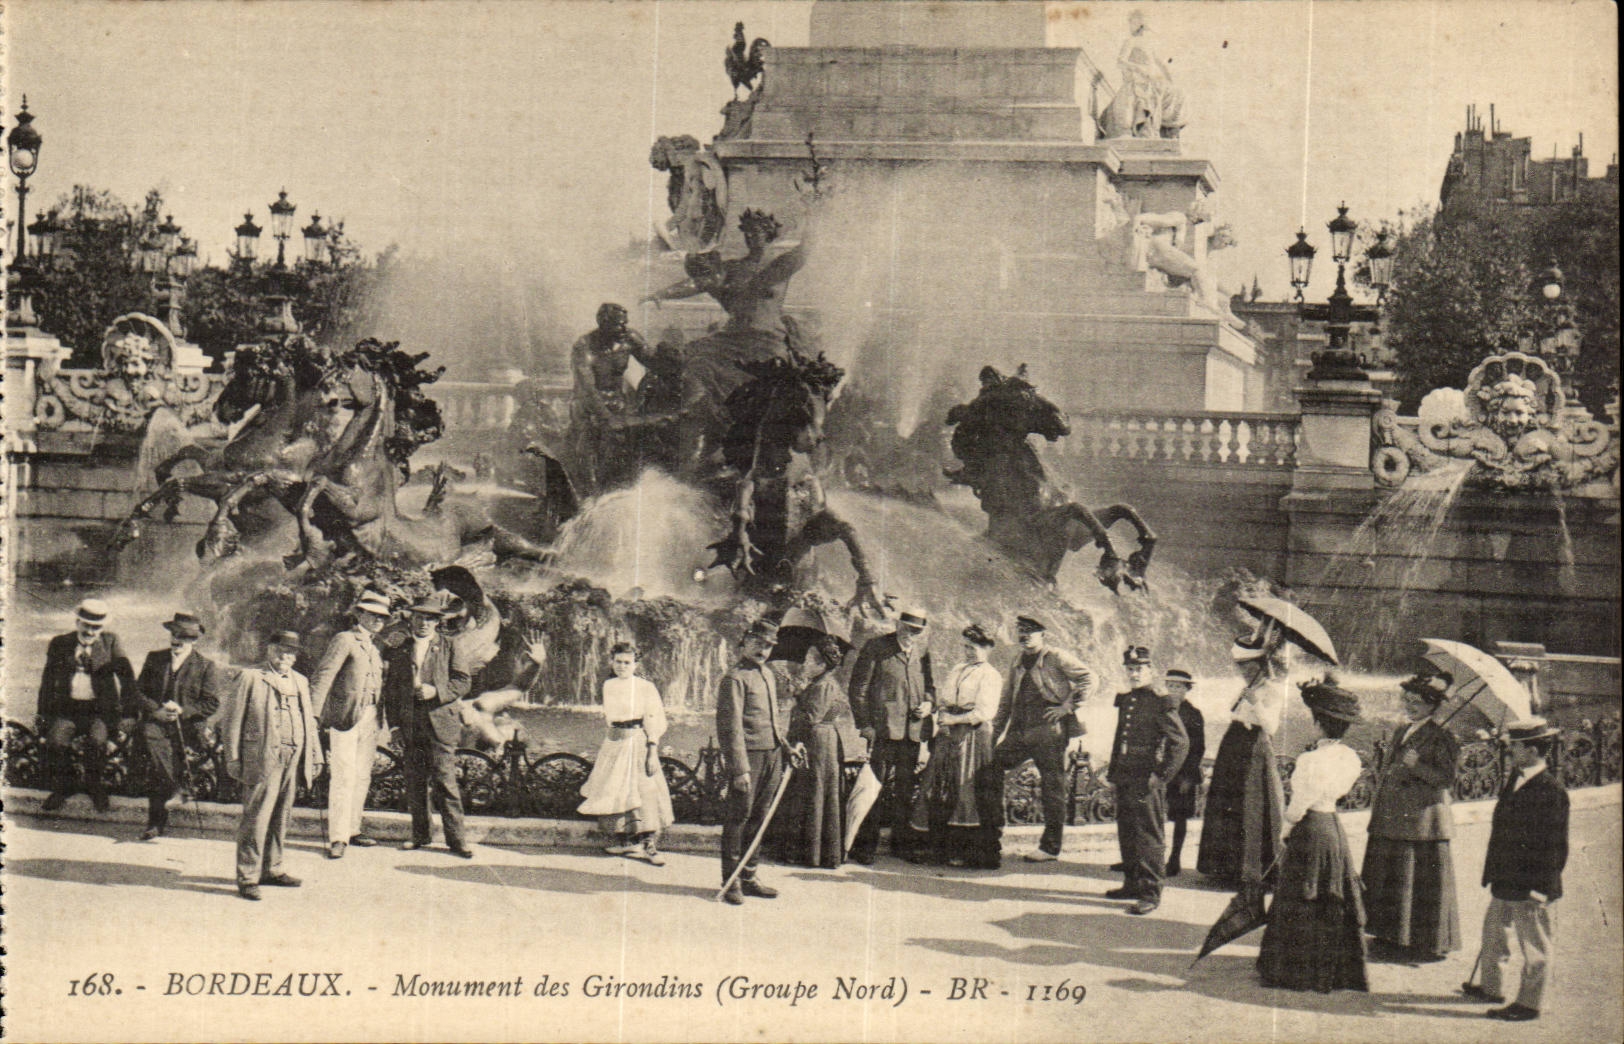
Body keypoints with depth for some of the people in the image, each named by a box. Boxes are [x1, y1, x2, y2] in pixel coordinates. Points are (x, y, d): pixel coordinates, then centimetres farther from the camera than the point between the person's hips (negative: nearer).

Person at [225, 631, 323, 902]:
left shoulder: (300, 682, 19)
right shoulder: (251, 679, 2)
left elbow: (309, 721, 23)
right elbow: (234, 720, 1)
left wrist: (315, 755, 17)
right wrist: (233, 758, -4)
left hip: (293, 759, 6)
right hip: (262, 758, -6)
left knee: (280, 817, 11)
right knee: (256, 817, -7)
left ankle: (271, 869, 23)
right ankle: (247, 877, -4)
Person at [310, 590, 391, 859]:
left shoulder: (374, 645, 18)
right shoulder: (344, 640, -6)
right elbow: (322, 676, -12)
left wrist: (384, 720, 18)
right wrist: (314, 714, -20)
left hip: (370, 718, 8)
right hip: (344, 716, -8)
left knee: (362, 776, 11)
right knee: (343, 776, -11)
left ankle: (351, 830, 21)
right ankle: (337, 838, -10)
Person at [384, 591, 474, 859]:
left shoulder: (448, 647, 6)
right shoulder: (397, 646, 12)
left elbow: (463, 681, 2)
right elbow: (389, 683, 16)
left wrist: (436, 691, -13)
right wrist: (393, 717, 5)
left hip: (439, 721, -3)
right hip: (409, 724, 3)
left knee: (445, 781, -7)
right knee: (415, 783, 7)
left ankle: (456, 839, -3)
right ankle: (421, 834, 19)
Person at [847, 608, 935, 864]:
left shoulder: (922, 652, 13)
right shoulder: (875, 648, -2)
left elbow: (929, 683, 26)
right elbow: (857, 689, -3)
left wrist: (928, 702, 3)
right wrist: (865, 725, -9)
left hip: (913, 730, 5)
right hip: (884, 728, -5)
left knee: (905, 788, 11)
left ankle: (901, 842, 21)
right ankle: (865, 844, 0)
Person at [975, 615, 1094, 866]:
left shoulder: (1057, 658, -1)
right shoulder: (1018, 666, 20)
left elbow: (1088, 678, -8)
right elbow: (1006, 703, 25)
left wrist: (1067, 707, -12)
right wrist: (995, 735, 20)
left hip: (1049, 731, -7)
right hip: (1020, 732, 7)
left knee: (1052, 787, -2)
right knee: (989, 771, -2)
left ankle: (1050, 847, 5)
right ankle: (992, 837, 6)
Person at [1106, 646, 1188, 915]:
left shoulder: (1160, 704, -9)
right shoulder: (1125, 701, 14)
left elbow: (1181, 743, -11)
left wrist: (1162, 775, -14)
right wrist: (1113, 773, 18)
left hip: (1147, 780, -8)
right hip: (1125, 780, 8)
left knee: (1149, 835, -4)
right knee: (1126, 833, 14)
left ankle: (1150, 893, -2)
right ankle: (1133, 884, 26)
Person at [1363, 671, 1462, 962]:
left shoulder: (1441, 738, -8)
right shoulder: (1401, 733, 16)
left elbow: (1447, 777, -15)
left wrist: (1417, 766, -26)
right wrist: (1377, 804, 16)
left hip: (1424, 819, -8)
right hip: (1391, 821, 8)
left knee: (1423, 882, -3)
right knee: (1387, 878, 13)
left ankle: (1431, 943, 5)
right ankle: (1393, 934, 26)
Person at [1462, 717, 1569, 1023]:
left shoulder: (1551, 791, -20)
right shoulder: (1515, 780, 7)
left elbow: (1555, 846, -19)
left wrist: (1540, 887, -20)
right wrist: (1494, 873, 17)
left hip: (1531, 888, -10)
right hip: (1506, 883, 10)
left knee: (1534, 947, 5)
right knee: (1494, 933, 22)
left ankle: (1529, 1003, 15)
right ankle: (1490, 988, 38)